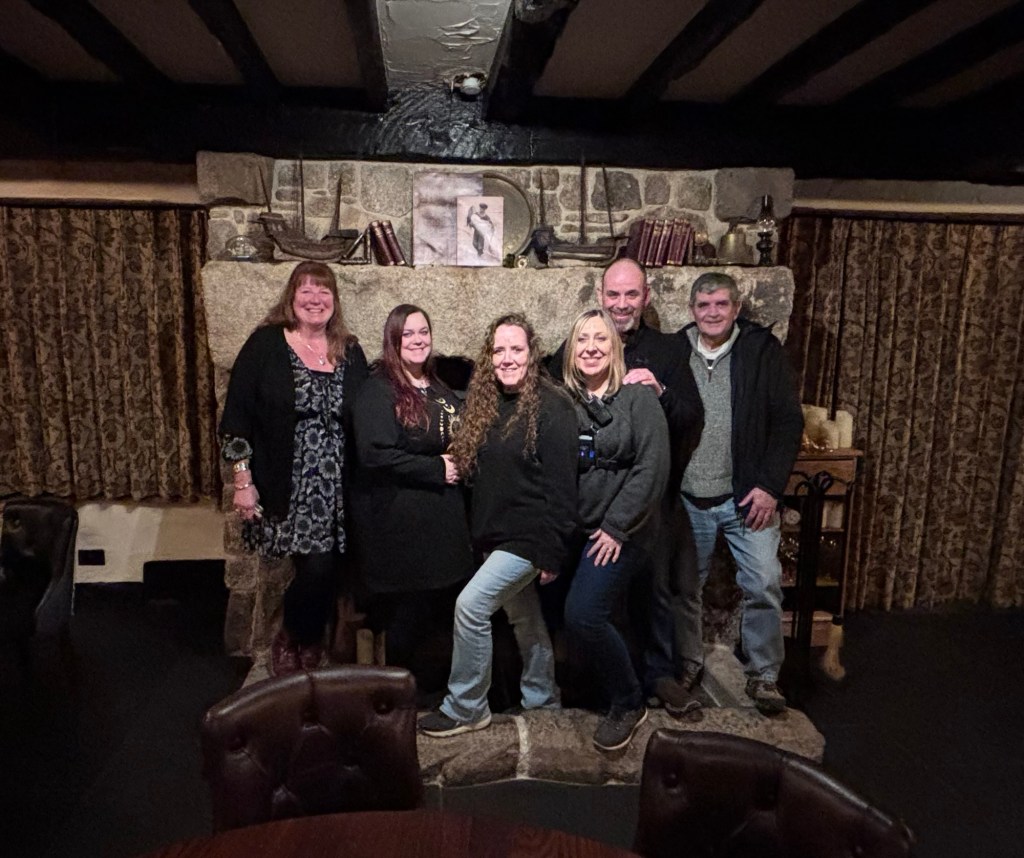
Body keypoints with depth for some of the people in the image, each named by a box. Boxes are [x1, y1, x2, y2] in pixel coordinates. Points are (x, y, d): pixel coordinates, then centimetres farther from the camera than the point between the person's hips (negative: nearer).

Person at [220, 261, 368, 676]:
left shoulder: (350, 353, 9)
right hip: (287, 487, -3)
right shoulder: (266, 344, -1)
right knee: (317, 568, -5)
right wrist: (243, 480, -8)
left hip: (337, 489, 3)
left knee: (322, 570, 2)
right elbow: (237, 415, -3)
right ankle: (291, 641, 26)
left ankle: (303, 643, 32)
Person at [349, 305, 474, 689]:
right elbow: (376, 454, -22)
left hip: (443, 517, 7)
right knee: (407, 610, 3)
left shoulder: (440, 390, 14)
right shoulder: (378, 391, -10)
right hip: (399, 523, -7)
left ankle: (435, 682, 30)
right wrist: (437, 470, -17)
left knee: (445, 606, 10)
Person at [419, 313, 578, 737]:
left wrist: (552, 551, -16)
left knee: (470, 604, -12)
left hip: (529, 535, -7)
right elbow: (475, 473, 13)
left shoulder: (551, 406, -13)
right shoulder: (485, 404, 8)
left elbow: (561, 483, -15)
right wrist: (479, 534, 8)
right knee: (523, 615, 19)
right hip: (495, 535, 7)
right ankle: (541, 694, 38)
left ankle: (465, 707, 7)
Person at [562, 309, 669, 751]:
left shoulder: (638, 396, -7)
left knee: (583, 615, -15)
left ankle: (629, 705, 8)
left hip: (621, 530, -5)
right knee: (584, 615, 2)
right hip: (577, 527, 5)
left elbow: (652, 467, -13)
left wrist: (617, 527, -15)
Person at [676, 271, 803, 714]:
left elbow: (788, 421, -4)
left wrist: (770, 486, -11)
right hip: (687, 497, 2)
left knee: (764, 585, -4)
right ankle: (687, 664, 32)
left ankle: (763, 674, 16)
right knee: (684, 585, 12)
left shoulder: (763, 350, -2)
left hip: (746, 496, -2)